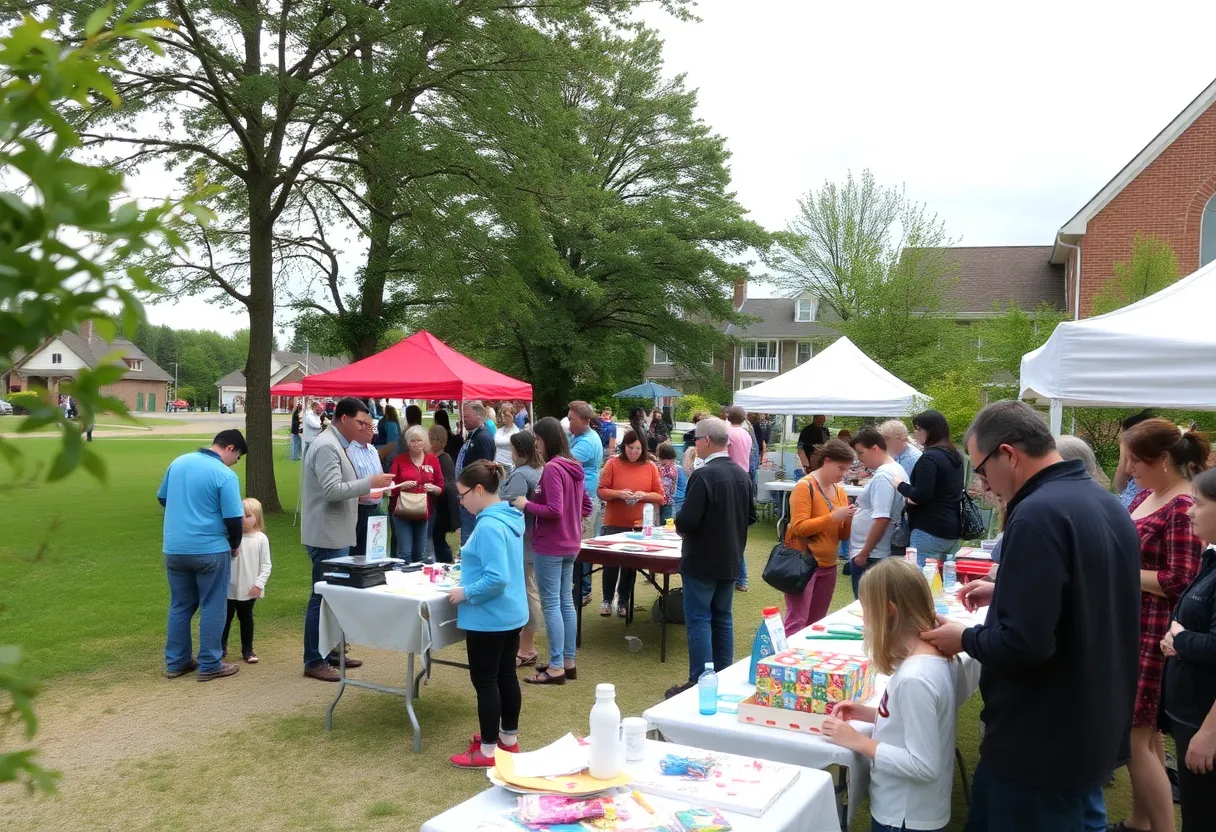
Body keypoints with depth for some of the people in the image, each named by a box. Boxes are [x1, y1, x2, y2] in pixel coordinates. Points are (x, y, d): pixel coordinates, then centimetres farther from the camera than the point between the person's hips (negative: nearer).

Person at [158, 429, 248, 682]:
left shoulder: (178, 462, 4)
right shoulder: (225, 475, -15)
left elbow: (162, 498, 17)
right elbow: (233, 519, -16)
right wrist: (235, 545, 2)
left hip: (174, 549, 6)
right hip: (210, 549, -6)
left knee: (180, 606, 16)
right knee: (212, 608, 5)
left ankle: (176, 662, 22)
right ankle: (209, 665, 10)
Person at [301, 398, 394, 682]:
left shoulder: (336, 445, 15)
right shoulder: (327, 446, -18)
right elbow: (332, 490, -26)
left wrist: (365, 491, 9)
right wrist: (369, 482, -21)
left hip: (337, 534, 10)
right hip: (327, 536, -10)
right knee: (323, 596, -3)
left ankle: (330, 652, 26)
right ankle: (314, 661, 6)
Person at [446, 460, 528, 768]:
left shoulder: (489, 526, -24)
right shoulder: (508, 517, 6)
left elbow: (496, 579, -29)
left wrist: (466, 593, -17)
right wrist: (468, 567, 16)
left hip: (488, 617, -9)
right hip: (511, 613, 9)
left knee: (485, 682, 3)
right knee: (506, 675, 18)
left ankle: (487, 751, 14)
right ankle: (509, 738, 32)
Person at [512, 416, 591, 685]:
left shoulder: (552, 469, -18)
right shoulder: (573, 467, 10)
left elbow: (554, 510, -23)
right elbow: (586, 507, 17)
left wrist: (526, 505, -11)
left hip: (549, 546, -9)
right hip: (570, 545, 9)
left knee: (551, 604, -2)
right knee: (566, 602, 14)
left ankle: (556, 667, 3)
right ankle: (568, 662, 22)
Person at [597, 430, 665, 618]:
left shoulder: (650, 467, 2)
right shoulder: (613, 464, -2)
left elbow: (660, 496, 3)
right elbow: (601, 491, -4)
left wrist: (644, 495, -16)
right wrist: (619, 494, -21)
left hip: (639, 525, 1)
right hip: (614, 524, -1)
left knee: (631, 564, 9)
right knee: (610, 562, 3)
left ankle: (624, 601, 21)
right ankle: (607, 600, 19)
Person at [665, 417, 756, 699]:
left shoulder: (703, 475, -21)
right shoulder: (741, 475, 4)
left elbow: (687, 521, -24)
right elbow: (751, 515, 12)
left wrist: (679, 526, -4)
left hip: (702, 561, -8)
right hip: (730, 560, 8)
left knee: (698, 621, 1)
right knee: (722, 618, 16)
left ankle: (700, 683, 4)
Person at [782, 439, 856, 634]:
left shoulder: (839, 491, 11)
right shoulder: (805, 486, -11)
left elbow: (843, 535, 14)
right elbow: (798, 527, -18)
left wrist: (848, 521, -6)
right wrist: (833, 517, -21)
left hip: (828, 565, 8)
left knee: (816, 623, 12)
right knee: (797, 622, -10)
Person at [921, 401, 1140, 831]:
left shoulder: (1038, 514, -25)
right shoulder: (1108, 504, 5)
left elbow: (1024, 643, -29)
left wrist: (965, 639, -12)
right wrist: (1007, 592, 16)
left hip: (1043, 742, -9)